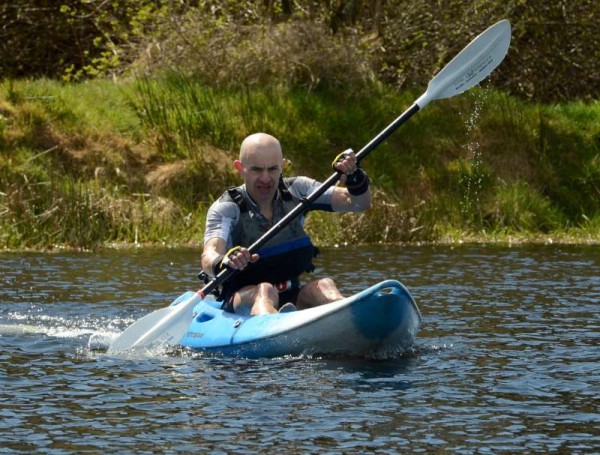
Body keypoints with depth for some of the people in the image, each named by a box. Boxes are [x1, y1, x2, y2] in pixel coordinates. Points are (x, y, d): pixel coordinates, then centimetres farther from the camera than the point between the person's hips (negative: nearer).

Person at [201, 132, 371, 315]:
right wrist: (223, 263, -51)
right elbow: (209, 255, -26)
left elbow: (360, 202, -2)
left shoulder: (295, 191, 4)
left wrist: (355, 179, -26)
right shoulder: (226, 209, -8)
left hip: (292, 300, 4)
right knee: (265, 290, -36)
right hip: (242, 299, -4)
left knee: (324, 286, -27)